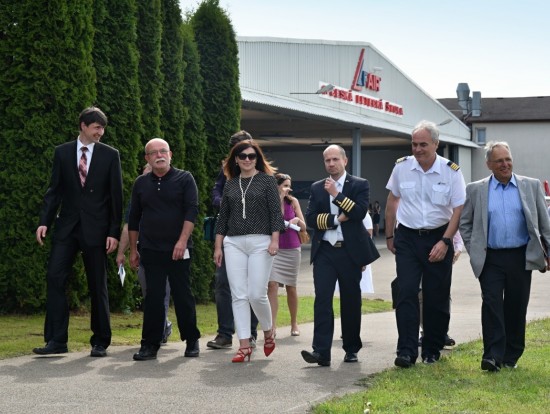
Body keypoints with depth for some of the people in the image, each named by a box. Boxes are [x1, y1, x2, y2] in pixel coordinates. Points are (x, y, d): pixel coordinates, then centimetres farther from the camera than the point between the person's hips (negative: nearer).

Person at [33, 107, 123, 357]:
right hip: (67, 225, 2)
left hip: (96, 228, -2)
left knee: (98, 286, 4)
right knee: (55, 279, -7)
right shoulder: (62, 152, 6)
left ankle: (100, 342, 13)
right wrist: (44, 221, -5)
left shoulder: (110, 155, 1)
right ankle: (56, 340, -3)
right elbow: (54, 190, 6)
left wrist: (114, 232, -5)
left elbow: (116, 196, 0)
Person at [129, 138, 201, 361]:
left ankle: (192, 340, 16)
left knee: (183, 295, 3)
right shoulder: (141, 183, 11)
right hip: (150, 250, 2)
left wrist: (182, 241, -17)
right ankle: (150, 344, 2)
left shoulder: (184, 179, 1)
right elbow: (133, 219, 15)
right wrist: (133, 250, 12)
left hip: (178, 250, -2)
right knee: (153, 297, -1)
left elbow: (192, 211, -7)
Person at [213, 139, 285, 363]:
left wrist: (275, 240, -12)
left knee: (257, 294, -9)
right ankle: (244, 346, 1)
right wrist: (218, 247, 11)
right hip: (233, 243, 4)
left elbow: (275, 212, -2)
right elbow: (223, 218, 15)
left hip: (260, 242, -3)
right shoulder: (230, 185, 13)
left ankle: (268, 332, 19)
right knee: (239, 296, -2)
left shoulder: (267, 180, 3)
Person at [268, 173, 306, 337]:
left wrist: (297, 220, -14)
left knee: (291, 287, 9)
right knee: (272, 285, -15)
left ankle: (294, 323, 24)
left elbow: (304, 227, 9)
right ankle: (272, 325, -14)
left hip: (292, 248, 2)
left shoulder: (293, 202, 3)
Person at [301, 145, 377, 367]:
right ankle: (321, 351, -15)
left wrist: (337, 194, -14)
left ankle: (351, 349, 20)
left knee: (351, 301, 8)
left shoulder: (359, 185, 3)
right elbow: (310, 218, 1)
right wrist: (336, 219, -11)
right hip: (324, 251, 1)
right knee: (322, 298, -10)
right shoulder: (317, 188, 11)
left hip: (350, 251, -1)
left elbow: (360, 213, -12)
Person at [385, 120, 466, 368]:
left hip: (438, 238, -1)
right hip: (407, 237, 1)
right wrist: (389, 236, 11)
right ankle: (406, 352, -9)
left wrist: (445, 242, -14)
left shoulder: (451, 171, -7)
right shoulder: (401, 167, -1)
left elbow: (458, 209, -5)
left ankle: (432, 351, 18)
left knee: (436, 298, 5)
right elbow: (392, 201, 11)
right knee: (406, 294, -8)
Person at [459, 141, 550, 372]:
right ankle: (493, 356, -10)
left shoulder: (532, 186, 7)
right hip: (491, 259, -1)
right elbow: (464, 223, 12)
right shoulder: (476, 190, 5)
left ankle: (511, 357, 16)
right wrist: (474, 251, 3)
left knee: (516, 308, 5)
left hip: (520, 258, 1)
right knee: (492, 305, -9)